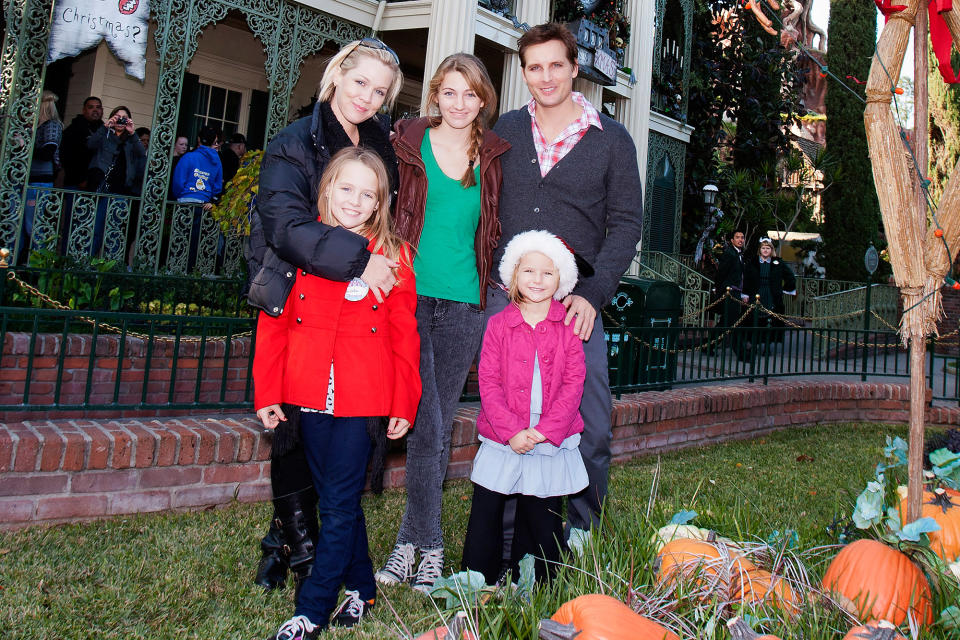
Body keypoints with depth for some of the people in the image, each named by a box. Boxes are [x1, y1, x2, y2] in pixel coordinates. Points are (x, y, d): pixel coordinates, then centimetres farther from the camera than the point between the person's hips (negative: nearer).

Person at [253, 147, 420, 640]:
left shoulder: (393, 257, 0)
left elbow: (405, 337, 1)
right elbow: (273, 324, 4)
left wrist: (404, 406, -2)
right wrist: (267, 393, 0)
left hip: (363, 401, -3)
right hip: (307, 397, 3)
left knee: (338, 506, 1)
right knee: (337, 499, 15)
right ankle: (361, 587, 33)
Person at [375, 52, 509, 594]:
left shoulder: (494, 157, 10)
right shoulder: (409, 144, 5)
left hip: (464, 302, 2)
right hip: (412, 295, -2)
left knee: (440, 424, 6)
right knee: (426, 424, -7)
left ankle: (410, 539, 21)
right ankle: (430, 545, 11)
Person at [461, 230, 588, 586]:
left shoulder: (568, 327, 1)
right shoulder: (498, 324, 0)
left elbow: (573, 384, -4)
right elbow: (489, 382, -5)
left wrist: (544, 431, -14)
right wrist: (511, 431, -15)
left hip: (552, 442, 1)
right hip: (502, 440, 0)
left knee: (543, 521, 12)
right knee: (485, 515, 7)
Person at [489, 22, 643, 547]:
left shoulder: (612, 140, 5)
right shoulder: (506, 130, 11)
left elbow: (626, 224, 0)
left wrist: (592, 295, -11)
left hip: (576, 303, -1)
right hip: (505, 297, 2)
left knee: (591, 421, -1)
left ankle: (578, 525, 20)